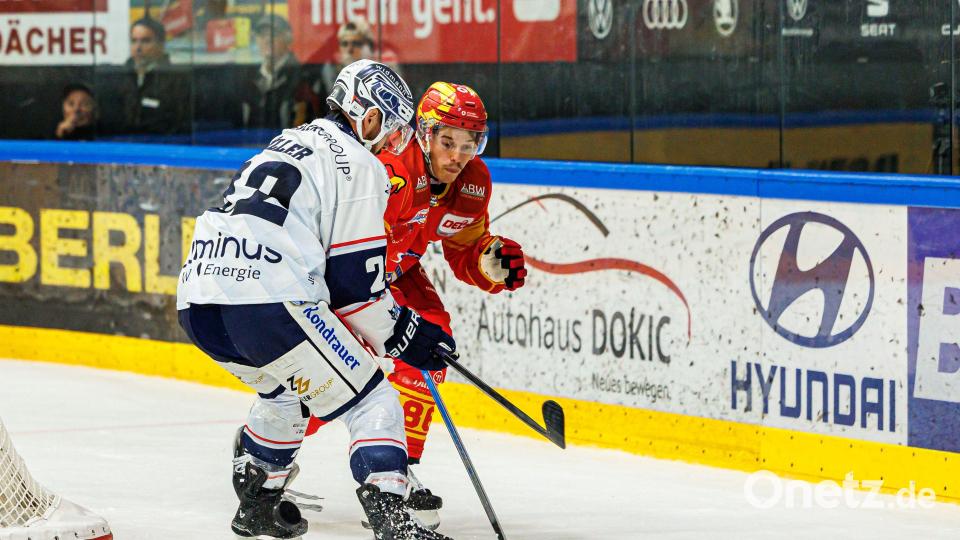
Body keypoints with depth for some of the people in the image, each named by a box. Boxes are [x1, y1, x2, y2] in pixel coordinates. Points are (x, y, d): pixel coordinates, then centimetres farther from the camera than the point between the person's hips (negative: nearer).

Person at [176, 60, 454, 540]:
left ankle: (257, 501, 40)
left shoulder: (290, 143, 29)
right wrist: (404, 337, 11)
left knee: (286, 387, 34)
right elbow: (355, 283, -2)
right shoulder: (361, 166, 3)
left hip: (197, 301, 8)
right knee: (370, 401, -1)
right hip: (267, 301, -8)